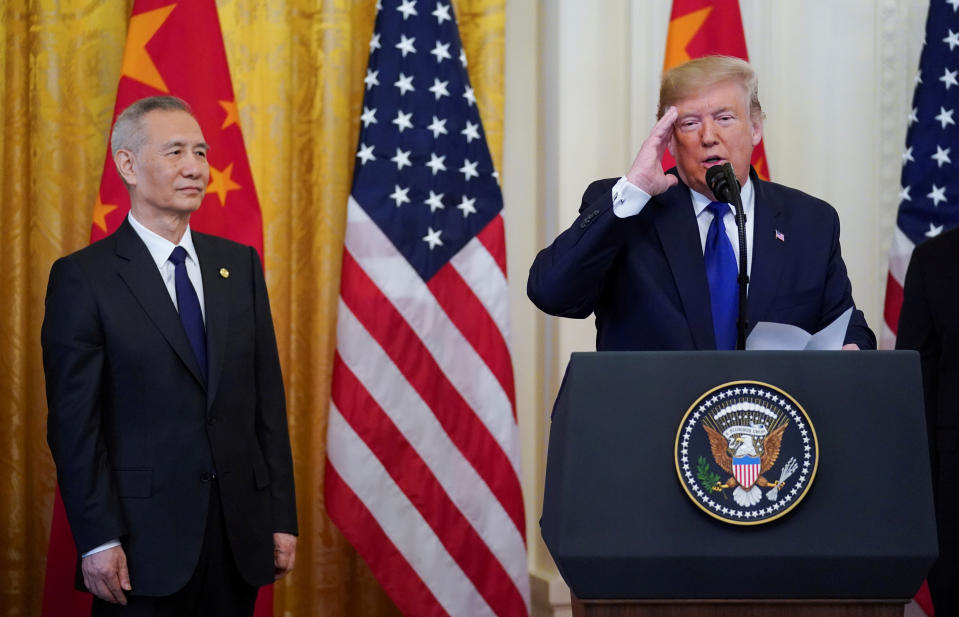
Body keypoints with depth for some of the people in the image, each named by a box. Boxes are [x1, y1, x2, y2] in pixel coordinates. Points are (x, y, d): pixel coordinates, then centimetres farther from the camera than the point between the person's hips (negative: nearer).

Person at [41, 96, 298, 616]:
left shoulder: (240, 264, 10)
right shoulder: (84, 277, -5)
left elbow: (268, 396, 10)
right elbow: (74, 421, -7)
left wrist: (281, 516, 6)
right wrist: (97, 542, -12)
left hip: (239, 534, 4)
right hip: (146, 540, -4)